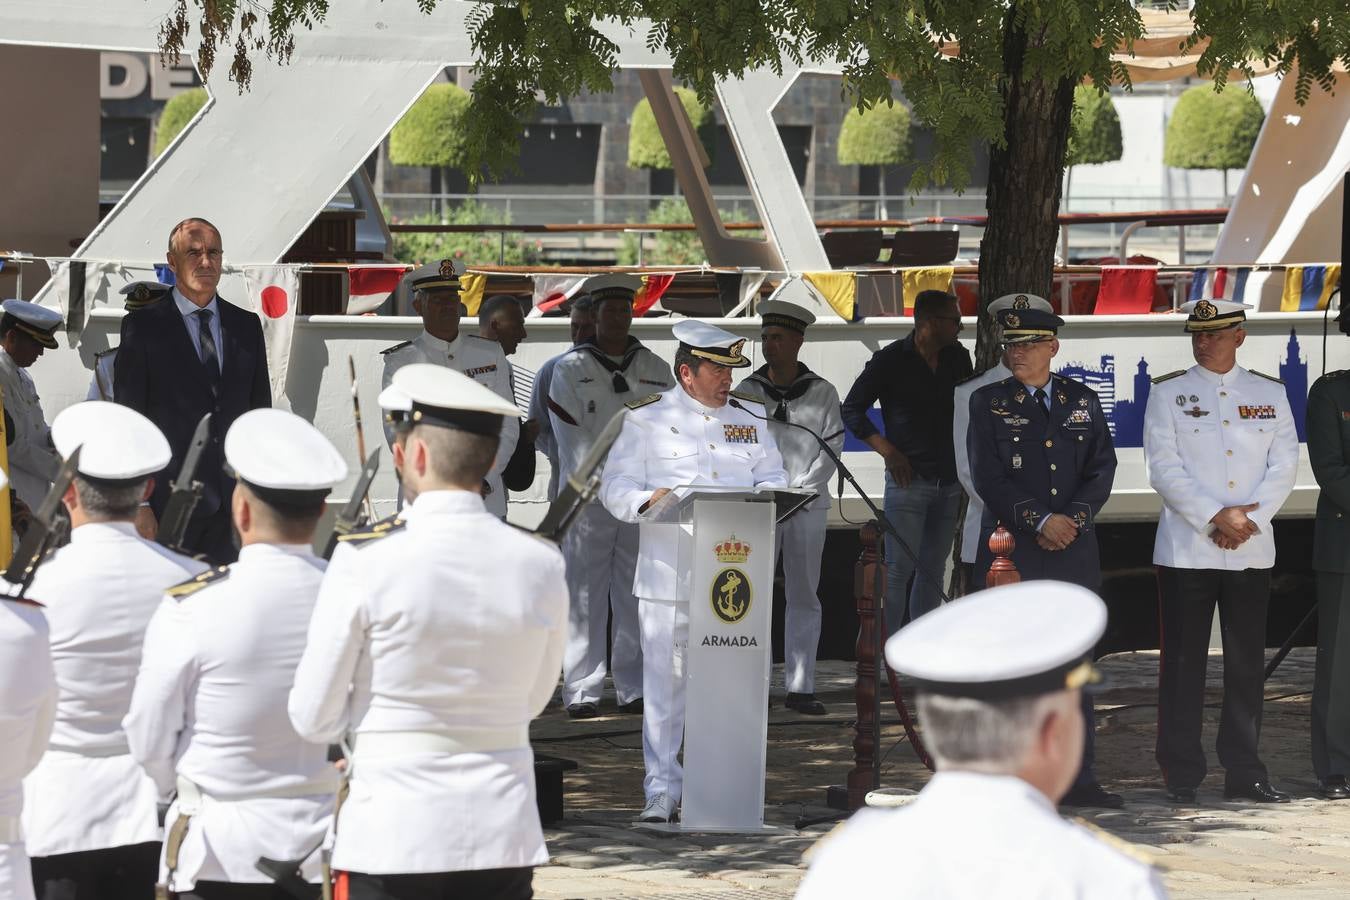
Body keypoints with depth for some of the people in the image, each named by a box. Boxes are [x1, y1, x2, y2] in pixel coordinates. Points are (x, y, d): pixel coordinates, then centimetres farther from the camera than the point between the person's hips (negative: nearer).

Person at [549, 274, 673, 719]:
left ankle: (634, 689, 10)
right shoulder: (571, 369, 3)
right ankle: (582, 691, -2)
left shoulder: (655, 370, 13)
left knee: (637, 598, 4)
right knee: (585, 597, -4)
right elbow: (572, 438, -3)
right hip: (588, 499, -3)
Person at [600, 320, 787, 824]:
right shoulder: (646, 420, 4)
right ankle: (661, 791, 3)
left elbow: (773, 478, 15)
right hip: (668, 575, -3)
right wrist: (650, 499, -21)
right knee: (664, 682, -3)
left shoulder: (749, 417, 15)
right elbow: (615, 488, 0)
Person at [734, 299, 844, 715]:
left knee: (803, 596, 2)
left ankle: (799, 687, 5)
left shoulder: (822, 393, 5)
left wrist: (798, 493, -9)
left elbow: (831, 448, 1)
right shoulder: (745, 392, 6)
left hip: (807, 505, 0)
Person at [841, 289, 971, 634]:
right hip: (909, 479, -6)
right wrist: (888, 451, -11)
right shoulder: (891, 360, -6)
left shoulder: (958, 358, 10)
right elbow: (852, 409, -2)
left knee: (933, 570, 9)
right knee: (899, 568, -8)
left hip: (950, 482, 6)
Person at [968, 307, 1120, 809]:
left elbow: (1102, 469, 6)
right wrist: (1040, 521, -14)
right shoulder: (989, 404, 3)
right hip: (1010, 549, -3)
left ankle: (1078, 780, 8)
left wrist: (1073, 519, -10)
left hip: (1075, 548, 3)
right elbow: (988, 477, -6)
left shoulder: (1082, 401, 12)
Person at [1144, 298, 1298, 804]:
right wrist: (1216, 516, -15)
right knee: (1183, 663, -1)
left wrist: (1249, 519, -10)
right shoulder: (1167, 393, 2)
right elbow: (1164, 469, -6)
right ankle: (1181, 777, 4)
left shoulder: (1270, 394, 10)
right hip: (1186, 549, -2)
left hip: (1251, 552, 2)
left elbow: (1284, 466, 3)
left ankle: (1245, 774, 12)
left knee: (1247, 663, 5)